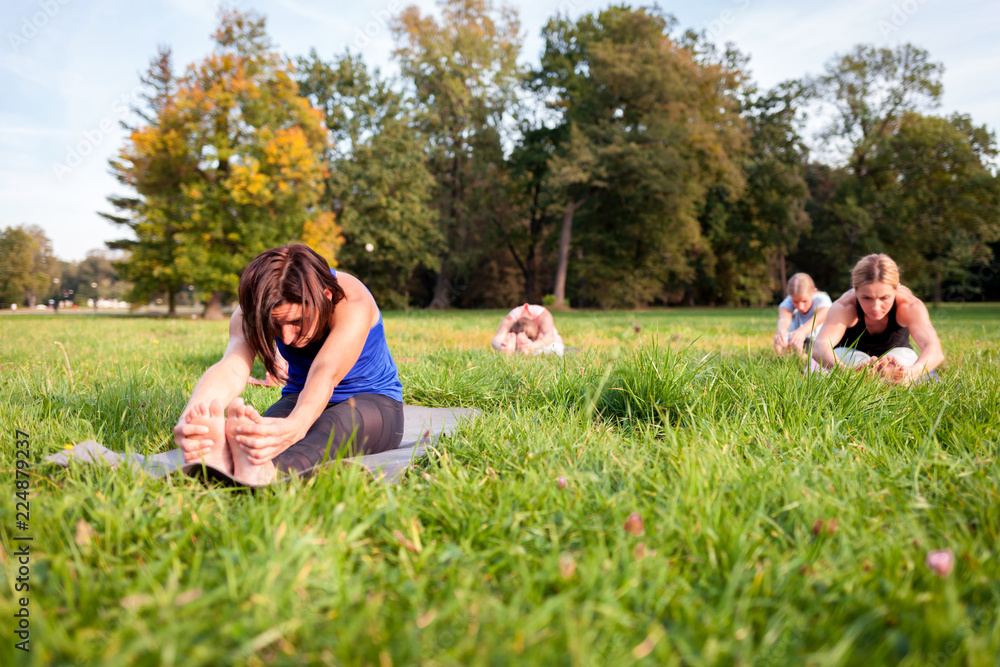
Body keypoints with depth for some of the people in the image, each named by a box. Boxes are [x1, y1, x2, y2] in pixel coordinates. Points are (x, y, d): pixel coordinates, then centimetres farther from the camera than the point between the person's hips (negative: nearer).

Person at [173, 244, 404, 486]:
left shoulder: (352, 303, -29)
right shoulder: (252, 311, -17)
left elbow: (325, 374, -46)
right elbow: (232, 369, -37)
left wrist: (295, 427, -68)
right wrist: (189, 419, -59)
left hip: (374, 403, -3)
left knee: (339, 422, -41)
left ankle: (266, 471, -68)